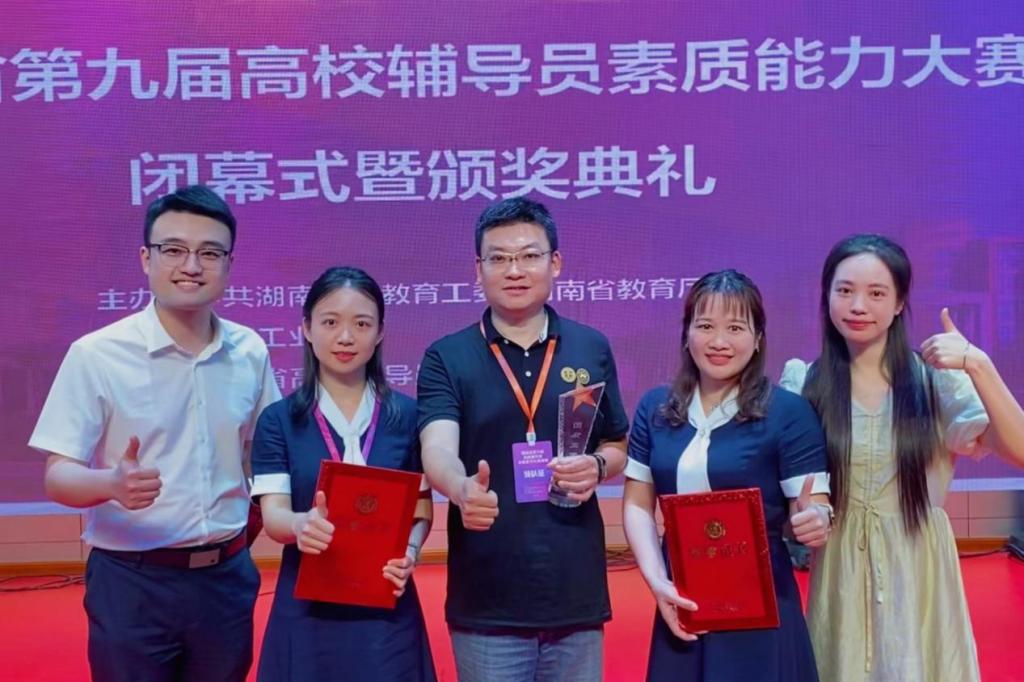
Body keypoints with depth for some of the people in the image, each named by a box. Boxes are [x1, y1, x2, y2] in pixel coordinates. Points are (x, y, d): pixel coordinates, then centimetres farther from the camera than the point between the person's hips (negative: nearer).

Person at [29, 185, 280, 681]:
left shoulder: (251, 352, 1)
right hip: (131, 582, -3)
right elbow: (58, 477, -11)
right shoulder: (95, 355, -11)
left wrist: (241, 534, 0)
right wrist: (114, 484, -30)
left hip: (227, 578, 4)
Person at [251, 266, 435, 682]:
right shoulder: (278, 420, -1)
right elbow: (272, 514, -8)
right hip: (307, 610, 0)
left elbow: (422, 511, 5)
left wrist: (410, 552, -15)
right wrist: (301, 524, -30)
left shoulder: (406, 415, 0)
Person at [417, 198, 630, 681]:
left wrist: (597, 467, -10)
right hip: (486, 602, -2)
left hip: (577, 595, 2)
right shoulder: (446, 358, -3)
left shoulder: (592, 349, 4)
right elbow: (437, 450, -18)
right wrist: (462, 490, -39)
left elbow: (618, 447, 13)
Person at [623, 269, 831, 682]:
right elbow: (637, 505, 4)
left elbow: (815, 509, -9)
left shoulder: (788, 411, -7)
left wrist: (814, 522, -31)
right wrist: (656, 580, -8)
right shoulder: (655, 409, 3)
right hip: (679, 604, 4)